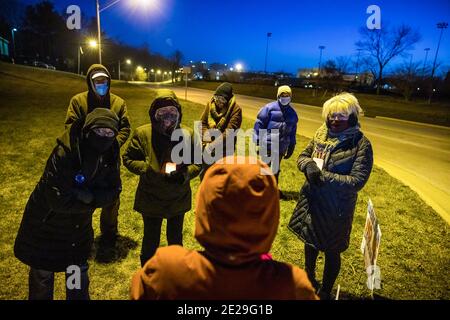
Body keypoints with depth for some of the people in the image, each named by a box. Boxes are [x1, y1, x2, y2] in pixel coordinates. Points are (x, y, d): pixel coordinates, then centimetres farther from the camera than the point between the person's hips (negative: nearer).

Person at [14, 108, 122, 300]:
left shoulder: (111, 156, -15)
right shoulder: (64, 154, -32)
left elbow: (114, 191, -11)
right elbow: (57, 199, -33)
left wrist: (87, 196, -27)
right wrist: (93, 200, -21)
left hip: (79, 227, 4)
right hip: (46, 224, -4)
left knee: (79, 272, 21)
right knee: (42, 272, 20)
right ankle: (39, 296, 47)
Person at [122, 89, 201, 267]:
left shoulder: (187, 134, -10)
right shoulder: (142, 133, -13)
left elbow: (198, 163, -4)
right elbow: (128, 159, -6)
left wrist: (184, 175, -24)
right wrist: (148, 170, -23)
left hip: (178, 199, 2)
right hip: (150, 199, -2)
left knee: (175, 237, 24)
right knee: (151, 239, 18)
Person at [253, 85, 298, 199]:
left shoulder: (292, 113, 11)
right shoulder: (269, 108, -6)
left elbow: (292, 132, 18)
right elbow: (259, 124, -6)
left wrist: (291, 146, 17)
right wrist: (257, 140, -10)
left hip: (281, 147, 5)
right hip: (267, 145, -5)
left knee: (275, 168, 17)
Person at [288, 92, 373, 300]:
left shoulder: (361, 144, -17)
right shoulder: (322, 133, -2)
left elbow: (357, 181, -22)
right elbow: (303, 155, 5)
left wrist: (323, 175, -25)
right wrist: (308, 165, -18)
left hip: (336, 208, -5)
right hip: (311, 201, 5)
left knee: (331, 251, 15)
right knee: (310, 241, 25)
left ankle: (325, 292, 42)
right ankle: (309, 277, 54)